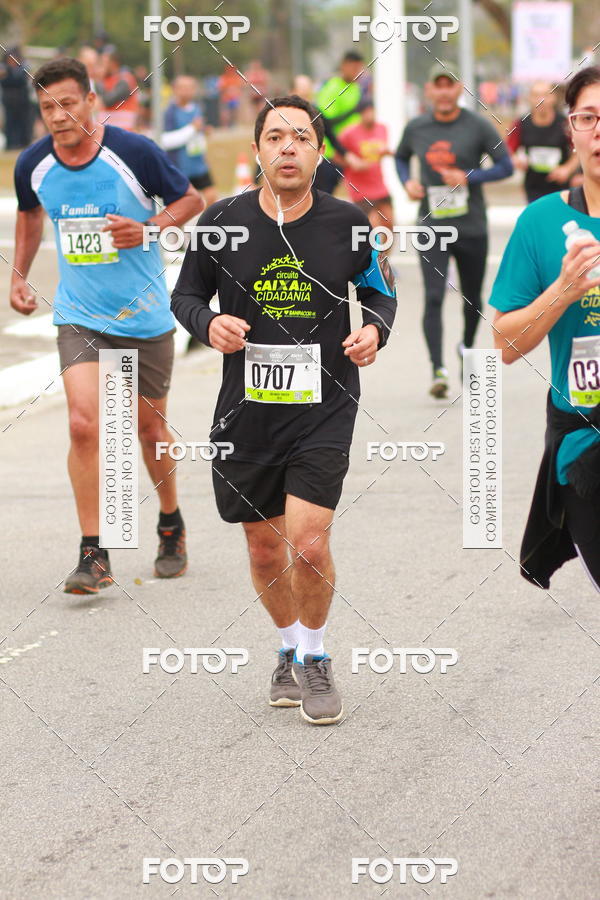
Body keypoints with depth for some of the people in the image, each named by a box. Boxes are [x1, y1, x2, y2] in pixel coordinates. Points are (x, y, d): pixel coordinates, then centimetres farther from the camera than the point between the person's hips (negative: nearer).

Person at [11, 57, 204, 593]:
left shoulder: (134, 152, -15)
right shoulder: (33, 165, -5)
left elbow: (191, 200, -2)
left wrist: (148, 228, -19)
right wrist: (19, 275, 13)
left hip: (144, 317, -1)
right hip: (79, 317, 1)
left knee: (150, 429, 12)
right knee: (83, 424, -16)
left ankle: (171, 525, 38)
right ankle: (94, 555, -8)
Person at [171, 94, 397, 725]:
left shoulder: (348, 223, -3)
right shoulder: (222, 221, -2)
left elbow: (380, 291, 13)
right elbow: (186, 294, 9)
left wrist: (375, 330, -8)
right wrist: (209, 324, -12)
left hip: (325, 409, -2)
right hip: (245, 412, 2)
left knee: (308, 542, -14)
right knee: (264, 548, 13)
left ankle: (314, 659, 12)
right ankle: (291, 649, 39)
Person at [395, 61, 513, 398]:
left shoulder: (478, 126, -5)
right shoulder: (416, 128, 3)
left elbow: (506, 166, -4)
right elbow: (401, 157, 21)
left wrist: (469, 178, -17)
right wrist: (407, 181, 1)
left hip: (472, 227, 0)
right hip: (431, 227, 0)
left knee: (472, 297, 15)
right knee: (434, 298, -14)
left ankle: (468, 345, 44)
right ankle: (438, 370, -18)